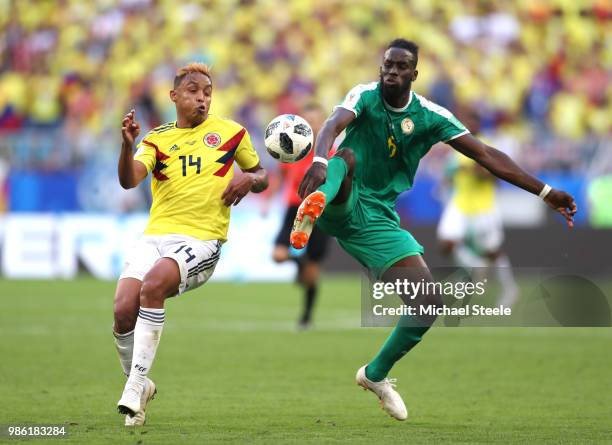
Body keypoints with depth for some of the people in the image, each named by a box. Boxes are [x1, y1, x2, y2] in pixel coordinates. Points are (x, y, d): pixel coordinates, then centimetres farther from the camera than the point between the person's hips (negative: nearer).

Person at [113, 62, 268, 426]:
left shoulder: (230, 132, 10)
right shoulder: (158, 138, 12)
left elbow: (261, 175, 22)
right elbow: (129, 180, -4)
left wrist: (249, 180, -2)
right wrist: (127, 145, -23)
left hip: (201, 238, -3)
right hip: (155, 235, 3)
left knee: (153, 284, -32)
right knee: (124, 309, -18)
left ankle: (136, 385, -28)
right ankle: (139, 385, 9)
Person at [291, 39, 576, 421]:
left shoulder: (430, 116, 0)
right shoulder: (365, 96, -9)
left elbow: (485, 154, -1)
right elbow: (334, 125, -30)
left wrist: (544, 192, -6)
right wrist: (320, 161, -53)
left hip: (378, 219, 4)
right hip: (343, 205, -4)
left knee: (429, 301, -9)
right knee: (347, 157, -36)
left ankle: (376, 374, 15)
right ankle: (315, 203, -73)